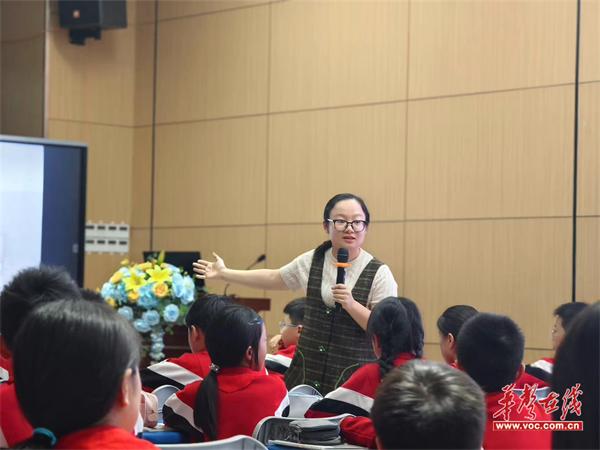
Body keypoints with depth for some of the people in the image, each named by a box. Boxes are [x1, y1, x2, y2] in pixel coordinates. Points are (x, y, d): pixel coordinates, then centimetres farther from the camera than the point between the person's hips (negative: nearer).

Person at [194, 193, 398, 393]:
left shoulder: (379, 273, -8)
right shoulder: (312, 261, 5)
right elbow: (273, 278, 21)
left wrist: (351, 304, -23)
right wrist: (224, 273, 25)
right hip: (308, 369, 4)